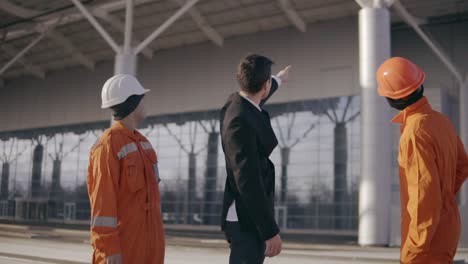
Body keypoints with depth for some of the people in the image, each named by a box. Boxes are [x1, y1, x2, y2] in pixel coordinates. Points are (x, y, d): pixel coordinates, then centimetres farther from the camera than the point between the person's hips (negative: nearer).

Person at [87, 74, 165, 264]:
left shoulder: (142, 142, 13)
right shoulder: (109, 144, -14)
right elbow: (102, 199, -17)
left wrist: (155, 237, 17)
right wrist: (110, 248, -18)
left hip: (147, 239, 8)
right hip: (122, 242, -8)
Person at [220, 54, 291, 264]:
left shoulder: (237, 103, 5)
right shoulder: (241, 121, -25)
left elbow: (256, 98, 32)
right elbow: (248, 182, -27)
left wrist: (279, 79, 51)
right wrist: (270, 230, -24)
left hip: (248, 214, 10)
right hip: (247, 219, -10)